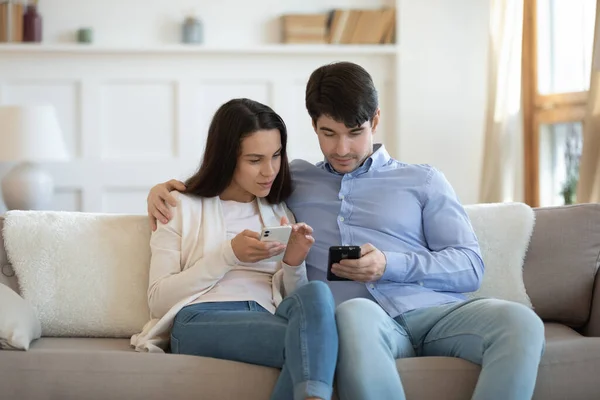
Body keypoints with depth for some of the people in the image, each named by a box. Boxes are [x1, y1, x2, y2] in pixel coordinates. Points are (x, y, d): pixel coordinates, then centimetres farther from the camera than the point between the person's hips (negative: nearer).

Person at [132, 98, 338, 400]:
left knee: (315, 293, -35)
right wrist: (228, 255, -6)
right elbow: (158, 301, 4)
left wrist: (294, 264, -2)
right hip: (201, 321, -4)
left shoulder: (281, 213, 23)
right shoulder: (183, 207, 14)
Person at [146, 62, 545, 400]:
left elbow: (470, 266, 12)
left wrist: (390, 265, -4)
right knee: (354, 314, -42)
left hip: (435, 309, 1)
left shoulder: (423, 180, 22)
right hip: (364, 318, -1)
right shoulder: (293, 180, 27)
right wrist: (169, 186, 20)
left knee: (520, 322, -33)